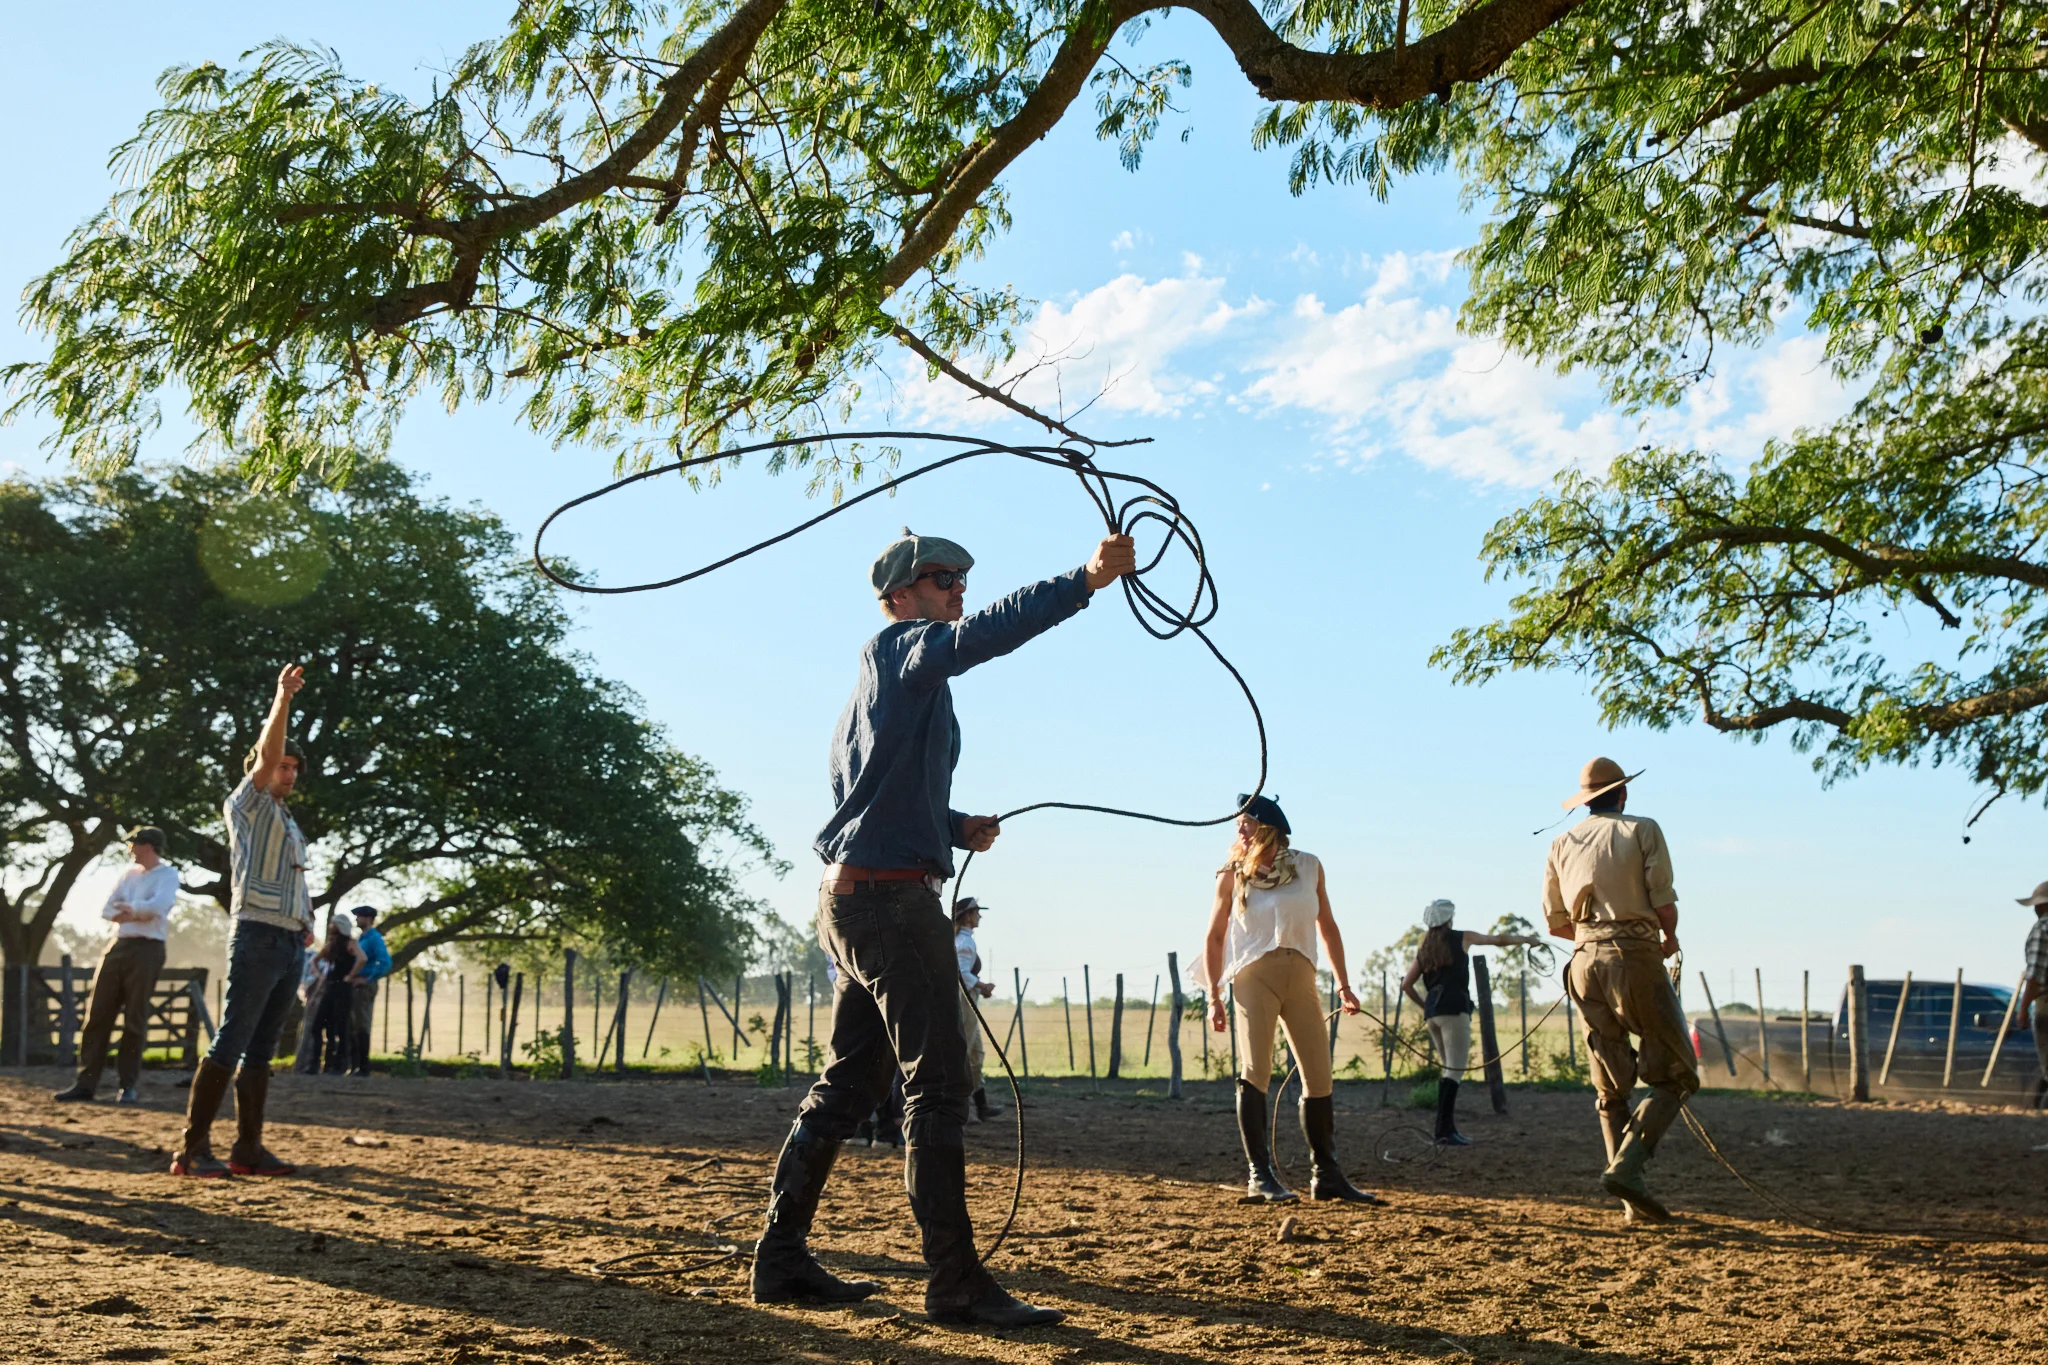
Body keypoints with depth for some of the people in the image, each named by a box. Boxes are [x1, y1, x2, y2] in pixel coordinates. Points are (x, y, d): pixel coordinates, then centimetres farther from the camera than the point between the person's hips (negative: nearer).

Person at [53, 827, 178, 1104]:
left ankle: (129, 1085, 3)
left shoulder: (167, 874, -1)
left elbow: (158, 906, -20)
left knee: (135, 1019, -4)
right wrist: (137, 914, -7)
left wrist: (128, 908, -9)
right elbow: (107, 910, 9)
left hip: (147, 949, -6)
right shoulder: (130, 873, 17)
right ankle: (86, 1082, 6)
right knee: (98, 1014, 3)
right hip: (118, 946, 6)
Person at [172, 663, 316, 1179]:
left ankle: (248, 1147, 7)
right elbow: (266, 756, -13)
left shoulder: (289, 824, 25)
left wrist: (306, 923, 11)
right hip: (258, 937, -8)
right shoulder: (247, 805, 4)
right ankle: (193, 1148, -11)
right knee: (229, 1044, -11)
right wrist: (283, 699, -20)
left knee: (261, 1049, 6)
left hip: (292, 943, 8)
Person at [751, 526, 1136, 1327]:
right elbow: (981, 636, -26)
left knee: (848, 1082, 12)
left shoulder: (879, 684, 24)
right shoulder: (901, 650, -5)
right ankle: (955, 1283, -7)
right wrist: (1086, 580, -34)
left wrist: (959, 828, 13)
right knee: (938, 1085, -9)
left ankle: (781, 1260, 17)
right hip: (891, 897, -10)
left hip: (852, 899, 10)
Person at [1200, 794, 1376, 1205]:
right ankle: (1260, 1175, -9)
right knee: (1254, 1072, -13)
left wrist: (1343, 985, 14)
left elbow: (1327, 927, 15)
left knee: (1320, 1077, 3)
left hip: (1301, 977, 3)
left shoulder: (1309, 866, 7)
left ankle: (1326, 1175, 15)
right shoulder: (1233, 874, 3)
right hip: (1254, 975, -2)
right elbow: (1214, 937, 7)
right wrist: (1213, 996, 0)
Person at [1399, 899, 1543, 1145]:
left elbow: (1406, 985, 15)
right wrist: (1526, 939, 28)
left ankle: (1447, 1127, 10)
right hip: (1454, 1009, -6)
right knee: (1455, 1070, -9)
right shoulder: (1461, 938, 5)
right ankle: (1444, 1129, -18)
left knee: (1449, 1069, 14)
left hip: (1432, 1012, 6)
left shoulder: (1424, 950, 17)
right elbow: (1499, 940, 14)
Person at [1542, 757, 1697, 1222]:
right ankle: (1626, 1167, -16)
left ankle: (1634, 1198, 8)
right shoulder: (1642, 829, 3)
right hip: (1635, 958, -5)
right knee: (1674, 1077, 2)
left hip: (1585, 960, 5)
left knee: (1611, 1087, 10)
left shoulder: (1562, 844, 15)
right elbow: (1664, 903, -6)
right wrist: (1670, 938, 14)